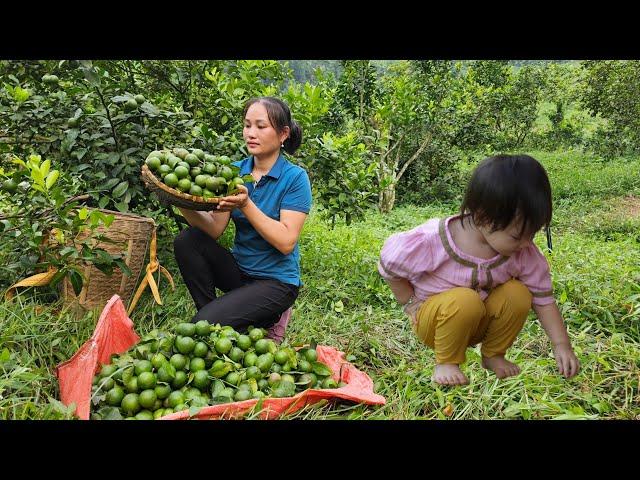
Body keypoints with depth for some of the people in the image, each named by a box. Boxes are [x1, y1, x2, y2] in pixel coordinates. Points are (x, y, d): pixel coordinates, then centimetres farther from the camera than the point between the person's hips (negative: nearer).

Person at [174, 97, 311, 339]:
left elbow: (286, 242, -21)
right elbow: (214, 229, -8)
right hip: (239, 270, 6)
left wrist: (246, 205, -30)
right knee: (187, 240, -16)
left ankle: (264, 319, 5)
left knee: (203, 326, -22)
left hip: (276, 281, -6)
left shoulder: (295, 177, -13)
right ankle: (211, 310, -2)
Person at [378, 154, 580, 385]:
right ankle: (445, 363, -12)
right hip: (432, 318, -4)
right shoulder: (433, 241, -27)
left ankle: (493, 355, 1)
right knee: (465, 301, -36)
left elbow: (543, 298, -5)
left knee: (518, 293, -22)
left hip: (480, 321, 5)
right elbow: (389, 262, -12)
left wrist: (562, 345, -11)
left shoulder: (524, 252, -14)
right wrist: (412, 304, -10)